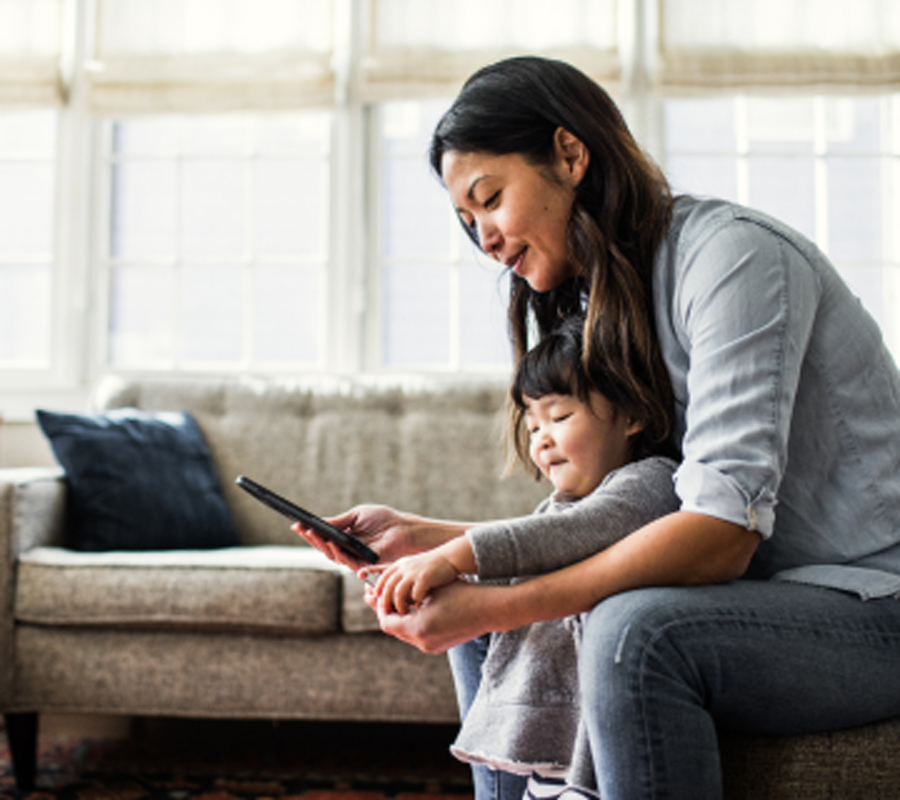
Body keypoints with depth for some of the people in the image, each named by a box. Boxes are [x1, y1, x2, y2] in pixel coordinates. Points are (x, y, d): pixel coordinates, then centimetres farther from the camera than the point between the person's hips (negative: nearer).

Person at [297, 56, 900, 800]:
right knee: (482, 622, 10)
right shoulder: (601, 306, 11)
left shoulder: (732, 252, -18)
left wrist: (492, 605, -28)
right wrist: (422, 535, 0)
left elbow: (722, 530, -27)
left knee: (634, 628, -35)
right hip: (756, 594, 9)